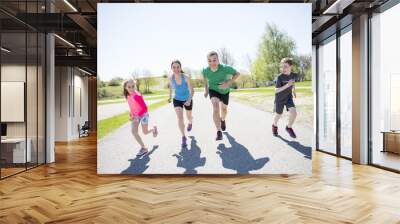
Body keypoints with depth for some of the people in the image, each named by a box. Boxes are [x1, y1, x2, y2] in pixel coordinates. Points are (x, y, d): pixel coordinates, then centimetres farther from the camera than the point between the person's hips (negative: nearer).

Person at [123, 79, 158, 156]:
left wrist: (137, 116, -30)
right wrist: (131, 114, 6)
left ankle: (154, 129, 43)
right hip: (135, 115, 6)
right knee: (134, 131, -8)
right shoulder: (128, 96, -5)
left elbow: (145, 108, -28)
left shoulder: (137, 96, -29)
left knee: (145, 132, 8)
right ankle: (143, 148, 3)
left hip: (143, 114, -6)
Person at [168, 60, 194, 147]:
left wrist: (189, 100, -46)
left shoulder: (186, 77, -30)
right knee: (180, 118, -17)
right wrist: (170, 96, 16)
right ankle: (183, 137, -7)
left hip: (187, 99, -1)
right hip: (177, 100, 1)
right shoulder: (171, 78, -20)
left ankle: (190, 122, 58)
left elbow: (192, 90, -29)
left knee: (189, 117, 20)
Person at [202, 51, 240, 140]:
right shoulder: (205, 70, -27)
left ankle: (223, 120, 58)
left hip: (224, 90, 1)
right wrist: (206, 89, 1)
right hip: (213, 90, 0)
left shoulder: (225, 68, -36)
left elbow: (237, 74, -21)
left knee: (224, 108, 21)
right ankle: (219, 132, -28)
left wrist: (228, 83, -34)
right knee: (215, 106, -27)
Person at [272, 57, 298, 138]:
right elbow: (276, 90, -29)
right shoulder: (280, 77, -24)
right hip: (279, 98, -3)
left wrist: (293, 90, 12)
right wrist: (287, 85, -37)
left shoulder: (294, 75, -10)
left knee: (293, 113, -16)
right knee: (278, 115, 13)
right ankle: (274, 126, 45)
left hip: (289, 97, 3)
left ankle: (289, 127, 10)